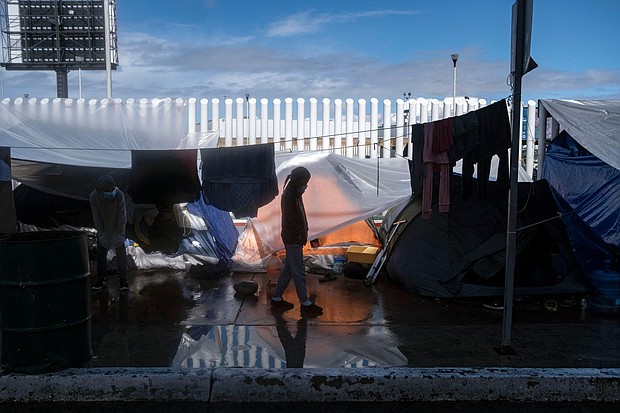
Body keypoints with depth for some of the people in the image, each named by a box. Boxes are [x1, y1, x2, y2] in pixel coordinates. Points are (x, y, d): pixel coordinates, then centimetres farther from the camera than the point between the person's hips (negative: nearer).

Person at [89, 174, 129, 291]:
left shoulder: (119, 195, -27)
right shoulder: (93, 197, -22)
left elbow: (121, 216, -20)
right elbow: (96, 216, -15)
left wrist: (119, 234, -20)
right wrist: (101, 234, -16)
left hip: (117, 227, -1)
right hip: (103, 228, 2)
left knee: (121, 254, -4)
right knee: (101, 253, 2)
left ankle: (123, 279, 5)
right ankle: (102, 278, 15)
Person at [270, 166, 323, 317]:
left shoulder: (295, 193, 11)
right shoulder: (289, 196, -20)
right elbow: (291, 220, -22)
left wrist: (304, 232, 10)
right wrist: (302, 235, -15)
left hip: (293, 238, 10)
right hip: (293, 239, -10)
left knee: (288, 268, 15)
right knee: (298, 271, -3)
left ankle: (276, 298, 24)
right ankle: (305, 303, 5)